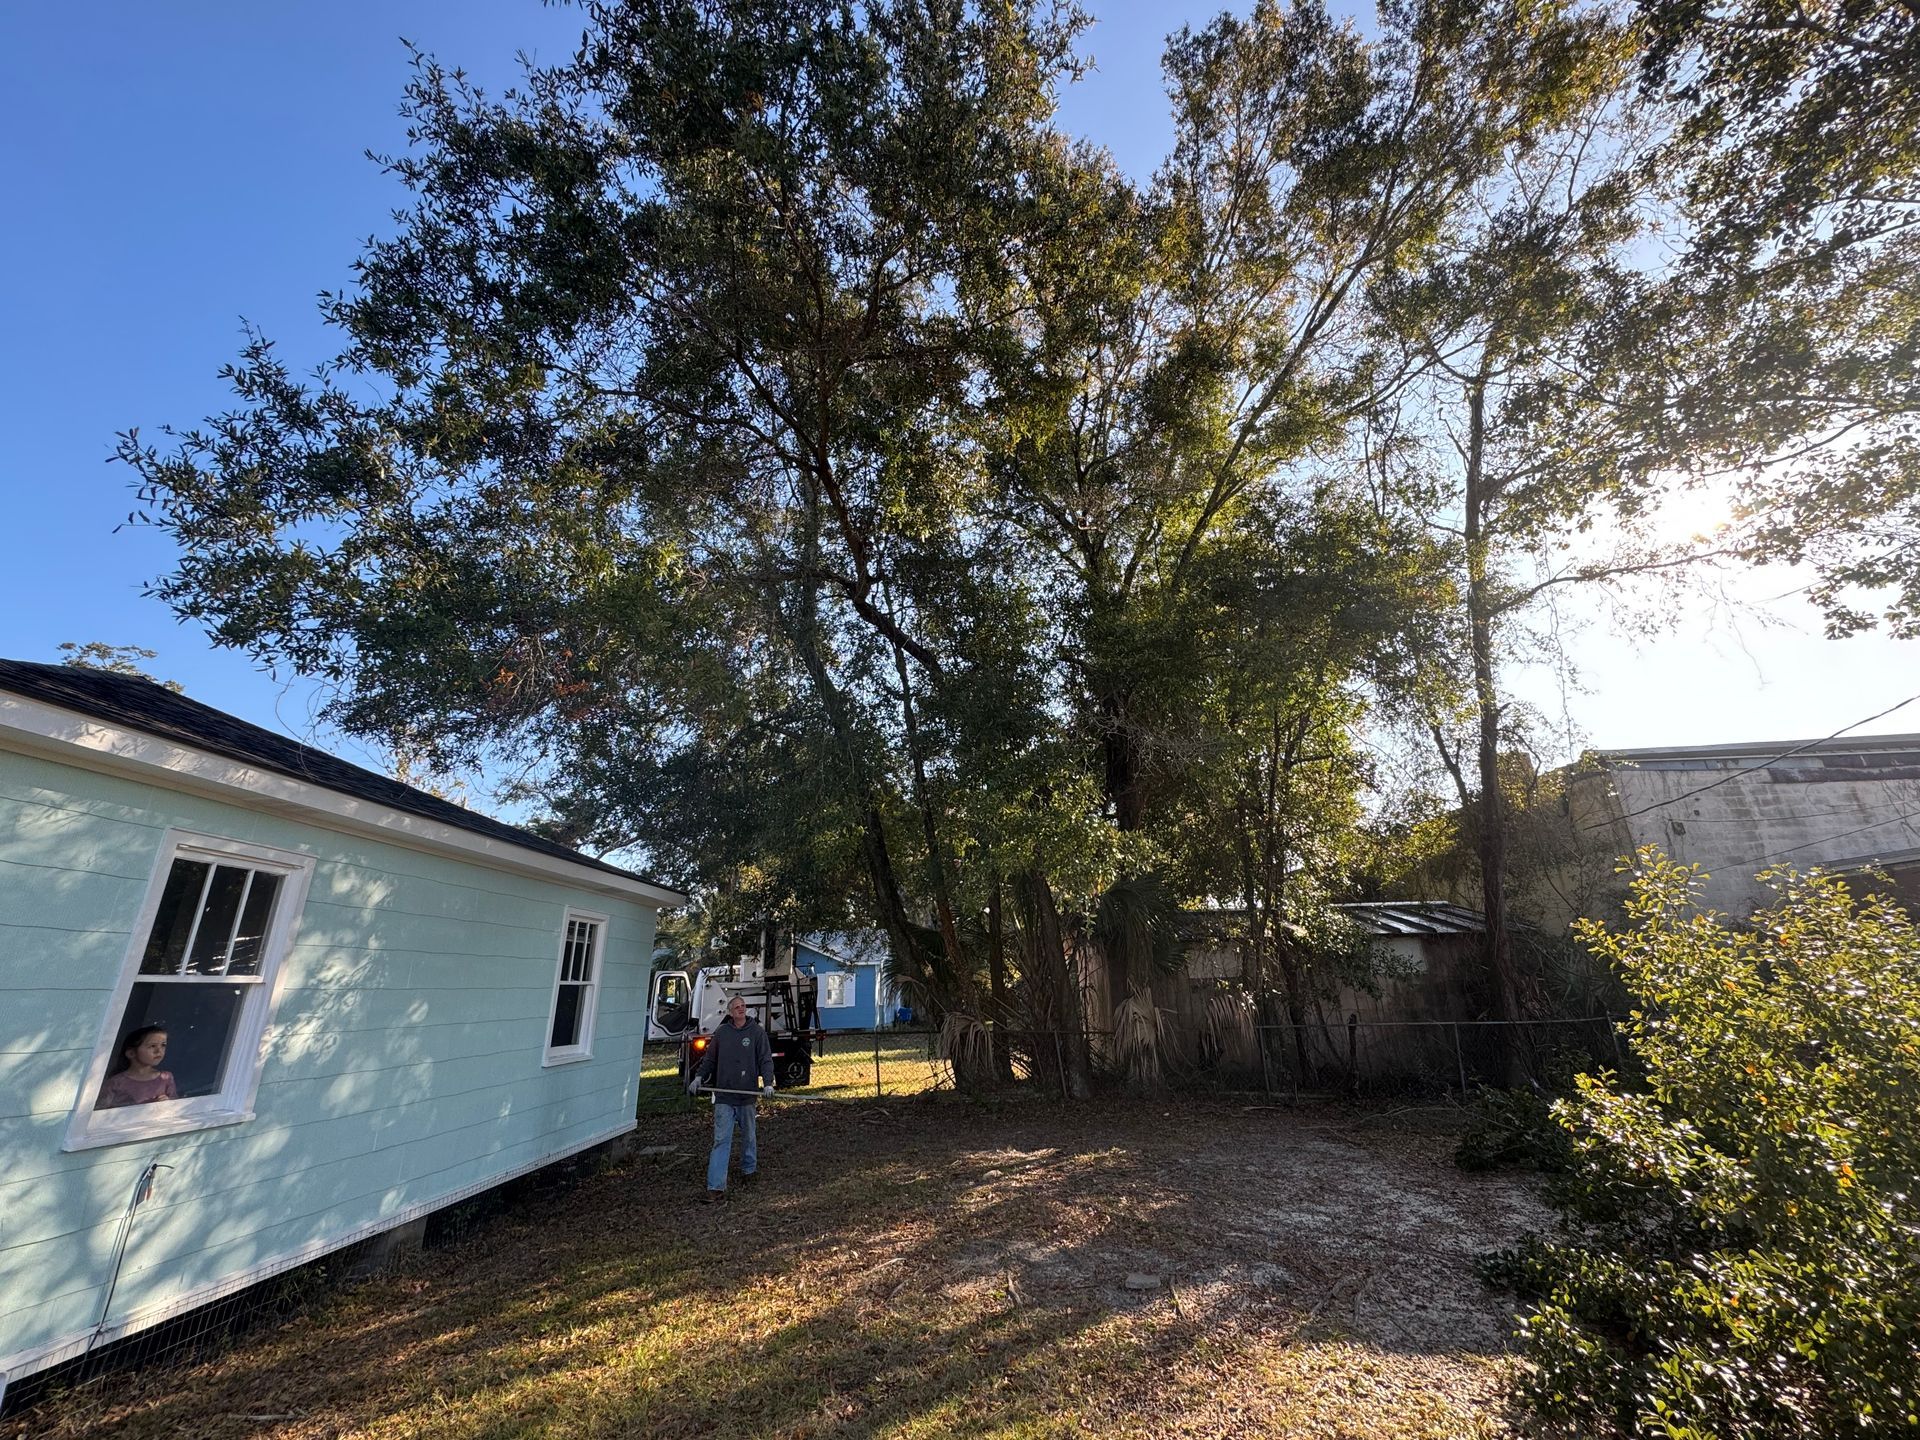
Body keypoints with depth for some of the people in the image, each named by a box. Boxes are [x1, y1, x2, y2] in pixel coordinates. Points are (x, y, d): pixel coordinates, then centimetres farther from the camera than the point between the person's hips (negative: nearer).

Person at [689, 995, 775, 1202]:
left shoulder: (757, 1032, -3)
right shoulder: (721, 1033, 3)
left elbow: (766, 1060, -5)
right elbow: (709, 1058, 14)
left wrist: (768, 1083, -17)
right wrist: (699, 1077, 2)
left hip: (747, 1096, 0)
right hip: (723, 1096, 1)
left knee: (748, 1136, 17)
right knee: (721, 1140, -3)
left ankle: (749, 1170, 39)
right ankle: (716, 1187, -1)